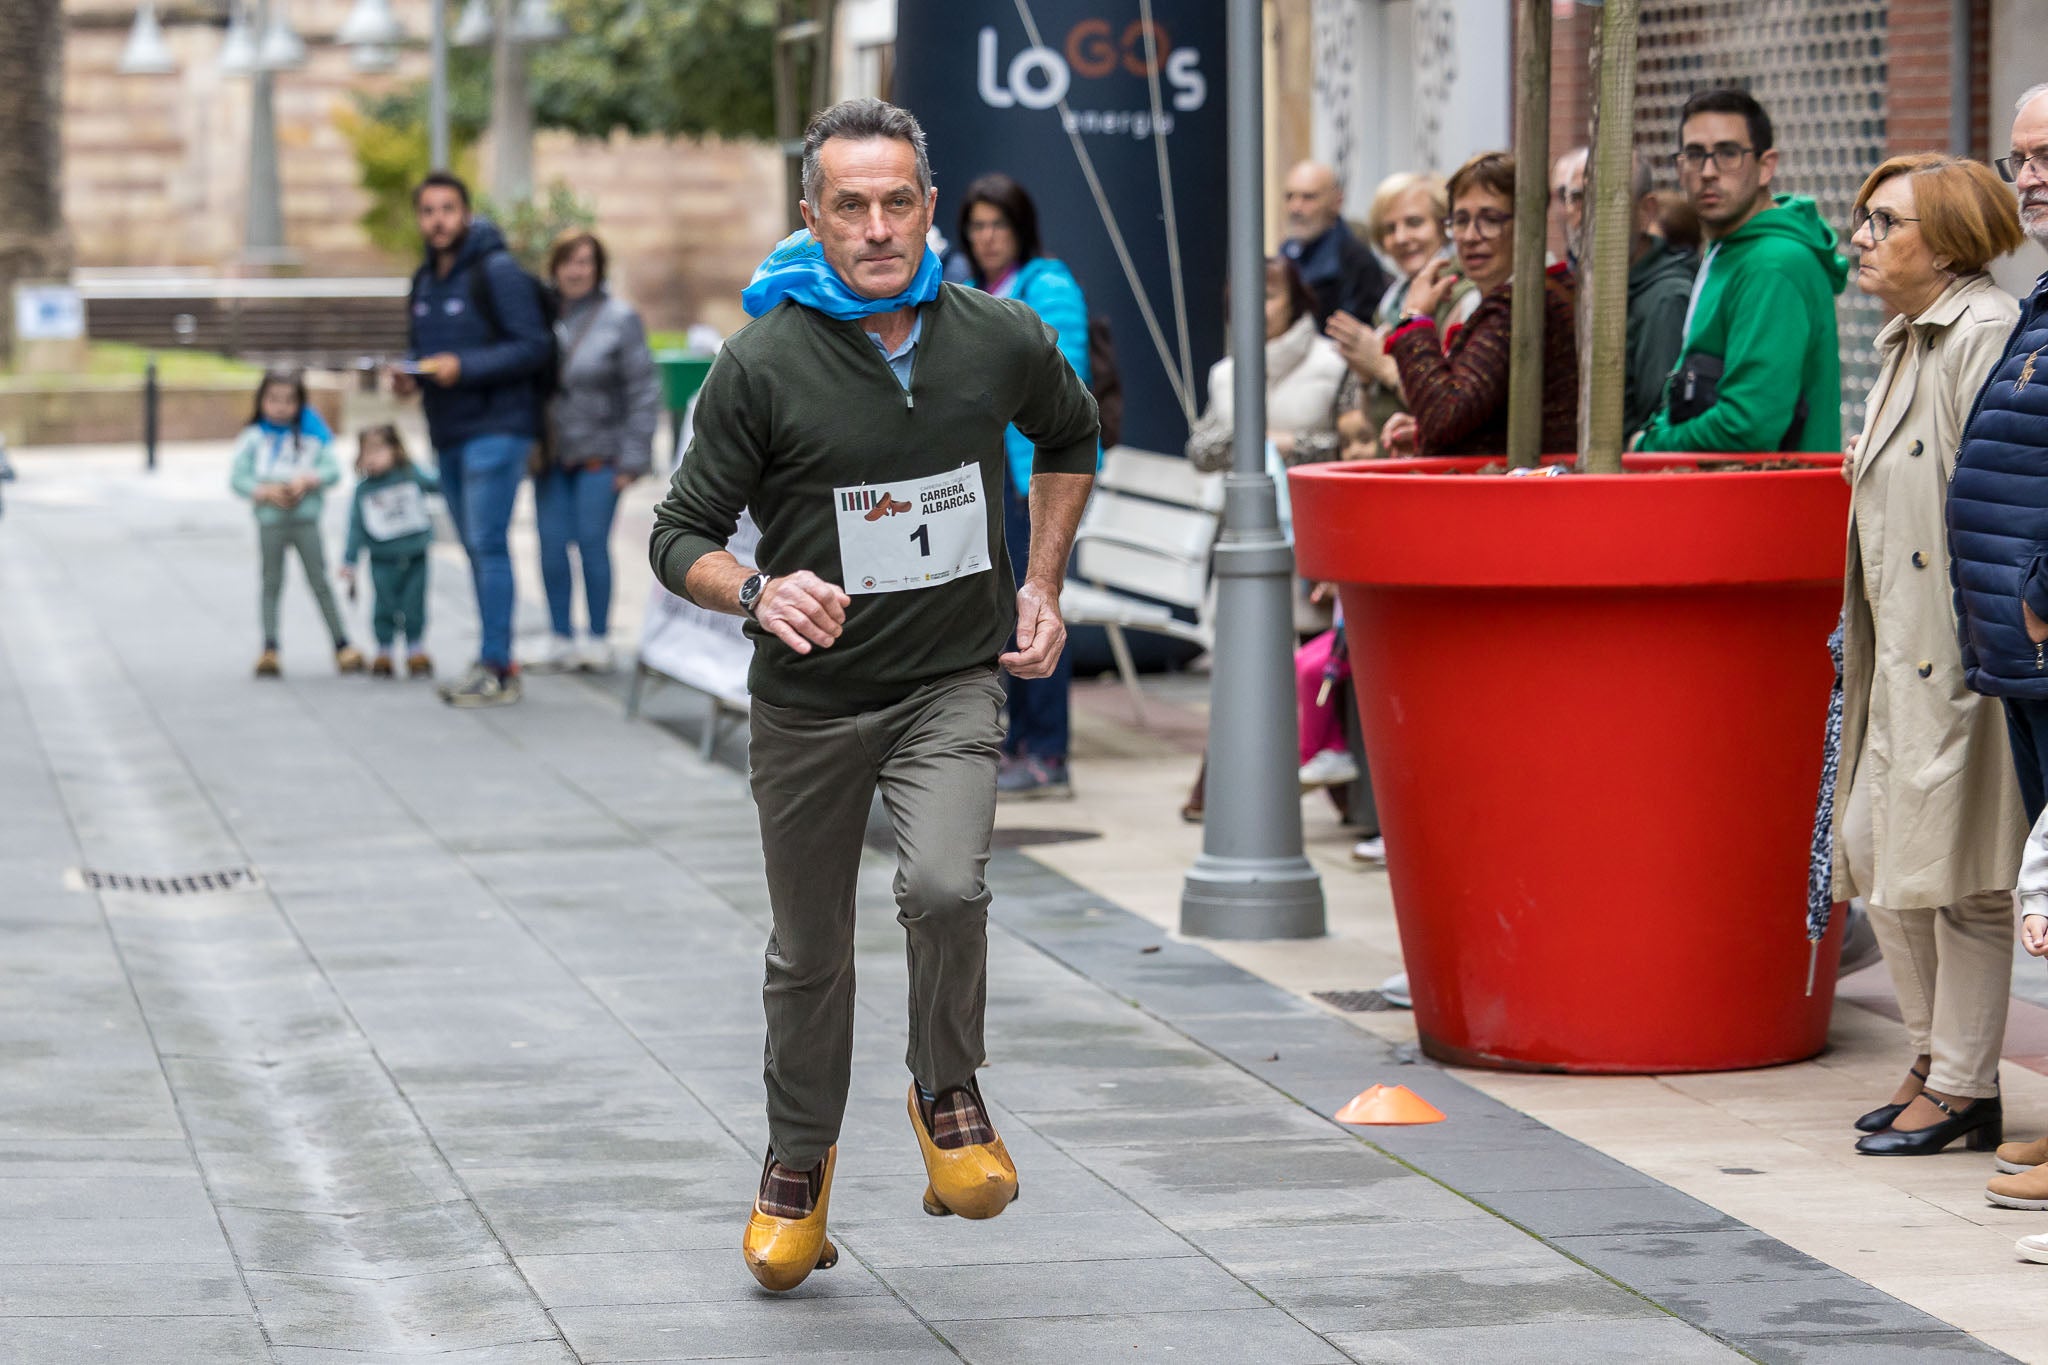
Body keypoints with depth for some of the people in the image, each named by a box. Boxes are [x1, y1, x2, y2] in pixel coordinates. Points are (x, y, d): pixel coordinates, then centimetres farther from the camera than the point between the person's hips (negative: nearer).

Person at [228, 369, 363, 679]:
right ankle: (269, 650, 7)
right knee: (271, 583, 3)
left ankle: (342, 645, 6)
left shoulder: (312, 436, 5)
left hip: (306, 517, 0)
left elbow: (332, 471, 0)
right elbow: (237, 478, -1)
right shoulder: (253, 438, 4)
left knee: (320, 582, 1)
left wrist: (307, 479, -17)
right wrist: (264, 491, -15)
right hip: (270, 520, 0)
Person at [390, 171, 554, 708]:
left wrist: (465, 366, -21)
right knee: (477, 549, 11)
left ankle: (497, 669, -12)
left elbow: (536, 347, -15)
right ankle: (494, 662, 16)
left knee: (488, 544, -12)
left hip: (495, 427, -8)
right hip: (448, 436, 8)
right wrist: (409, 373, 2)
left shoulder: (497, 272, -10)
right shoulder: (425, 281, 14)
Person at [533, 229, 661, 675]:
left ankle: (598, 639, 7)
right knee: (552, 546, 1)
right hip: (550, 455, 3)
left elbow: (643, 391, -2)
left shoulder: (619, 318, -3)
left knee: (593, 543, -3)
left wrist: (633, 458, -7)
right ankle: (560, 637, 12)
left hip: (598, 454, -3)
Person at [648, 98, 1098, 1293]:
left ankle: (949, 1094, 2)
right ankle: (800, 1161, 37)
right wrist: (759, 592, -29)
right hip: (811, 696, 0)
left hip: (954, 682, 0)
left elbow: (1073, 437, 17)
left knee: (946, 887, -25)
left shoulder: (1002, 340, -6)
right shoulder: (764, 365, -15)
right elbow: (682, 537, -9)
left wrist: (1042, 586, 9)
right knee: (811, 954, 13)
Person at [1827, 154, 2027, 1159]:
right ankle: (1933, 1061, 24)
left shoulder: (1988, 333, -14)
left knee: (1951, 865, -3)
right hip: (1900, 644, 10)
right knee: (1873, 847, 12)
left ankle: (1964, 1089, 5)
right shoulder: (1907, 339, 16)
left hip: (1960, 648, -10)